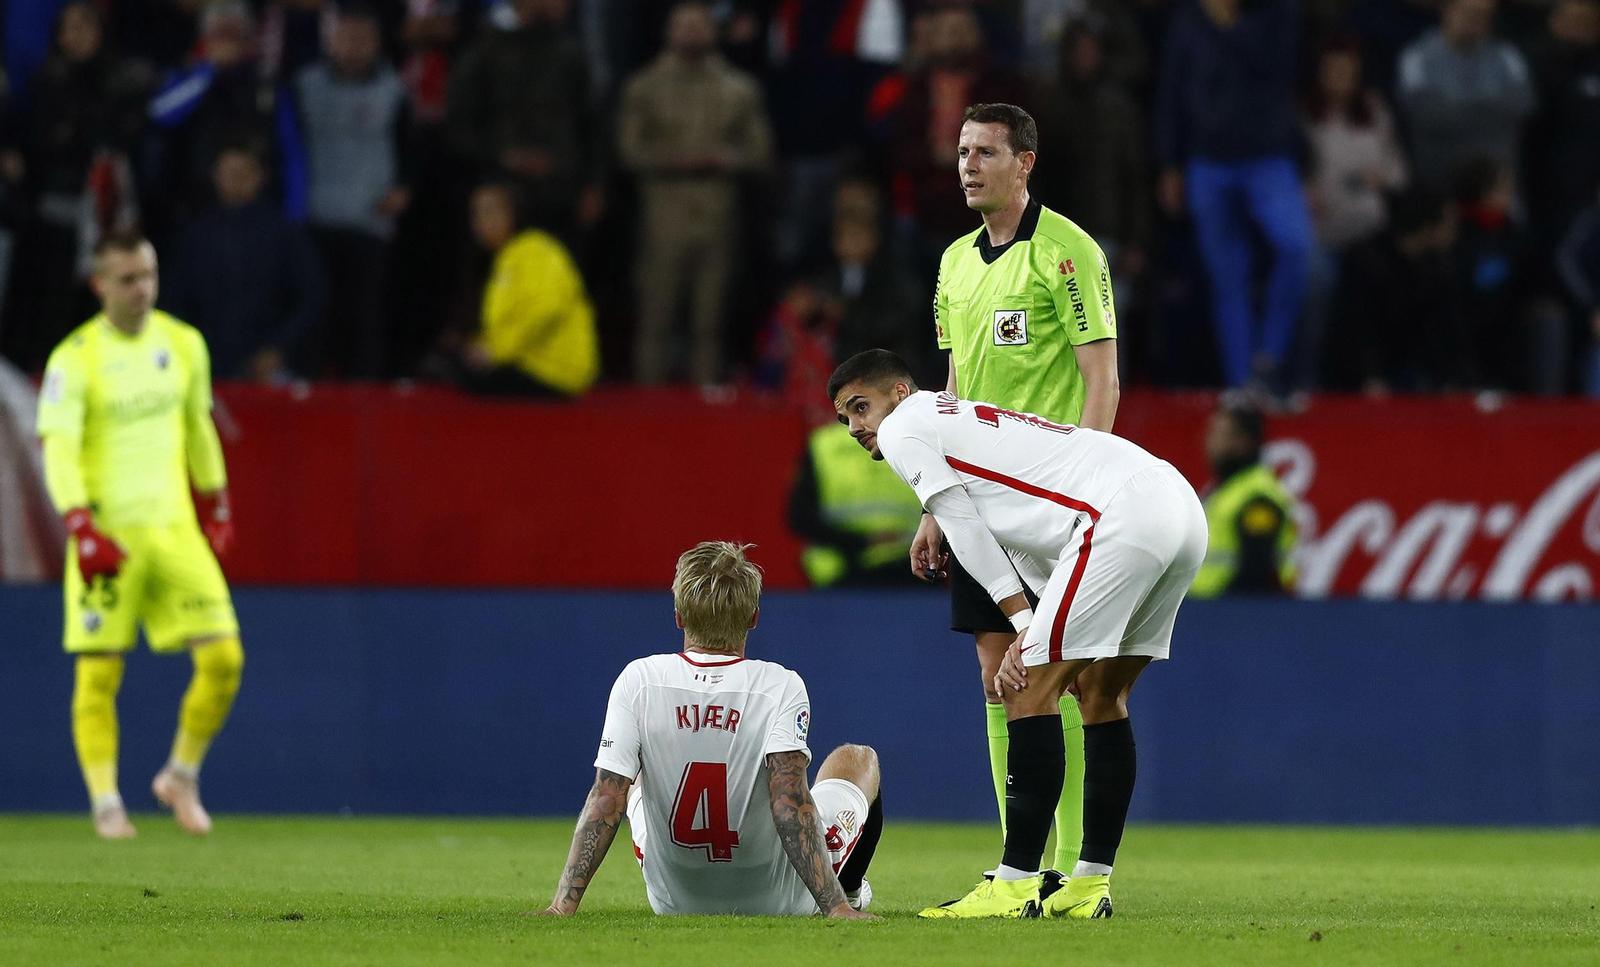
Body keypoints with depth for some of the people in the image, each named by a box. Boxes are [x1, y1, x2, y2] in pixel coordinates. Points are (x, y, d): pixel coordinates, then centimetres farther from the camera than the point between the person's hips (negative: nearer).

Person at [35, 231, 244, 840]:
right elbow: (58, 450, -15)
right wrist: (83, 530, -26)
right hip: (107, 532, -4)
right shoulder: (74, 360, -8)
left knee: (223, 657, -5)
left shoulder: (183, 345, 7)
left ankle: (181, 777, 13)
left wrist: (216, 508, 22)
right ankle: (106, 803, 7)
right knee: (99, 674, -4)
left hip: (175, 527, 4)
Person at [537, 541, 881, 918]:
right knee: (856, 759, 24)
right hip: (777, 902, -2)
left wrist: (563, 905, -18)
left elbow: (607, 799, -19)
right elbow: (789, 799, -30)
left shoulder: (638, 681, -16)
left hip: (674, 901, 2)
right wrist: (836, 906, -32)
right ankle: (846, 895, 45)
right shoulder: (781, 688, -21)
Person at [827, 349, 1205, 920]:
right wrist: (1030, 642, 16)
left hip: (1122, 514, -10)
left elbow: (969, 537, 3)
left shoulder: (904, 431, 8)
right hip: (1182, 510, 10)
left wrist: (1024, 624, 5)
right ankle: (1092, 884, 21)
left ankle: (1016, 883, -8)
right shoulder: (964, 421, 34)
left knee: (1032, 691, -6)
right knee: (1101, 692, 19)